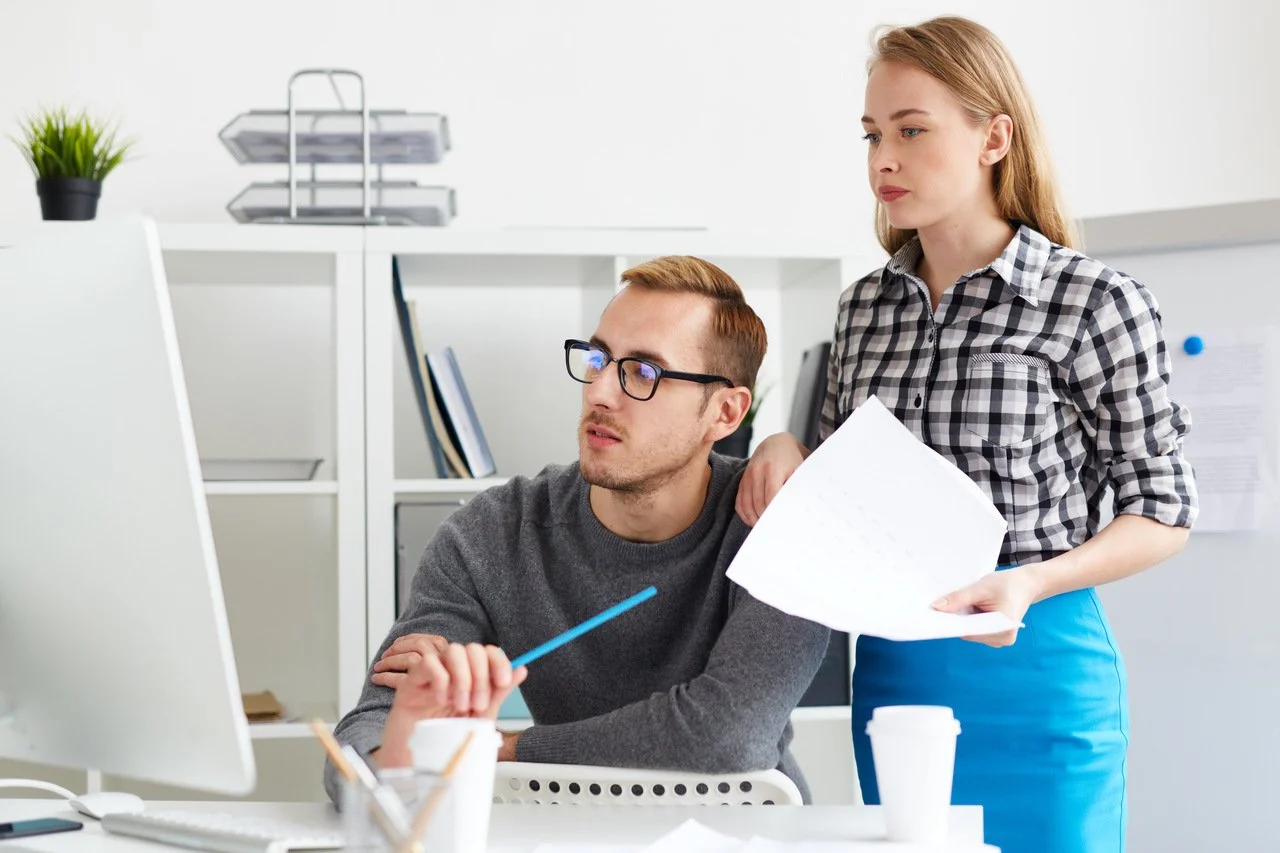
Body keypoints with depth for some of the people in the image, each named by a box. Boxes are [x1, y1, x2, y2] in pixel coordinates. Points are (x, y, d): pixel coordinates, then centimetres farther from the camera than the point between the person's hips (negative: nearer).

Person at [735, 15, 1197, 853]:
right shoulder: (864, 307, 8)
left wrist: (1033, 583, -20)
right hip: (889, 663, 5)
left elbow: (1163, 512, -5)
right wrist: (786, 454, -4)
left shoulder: (1097, 303, -9)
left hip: (1032, 668, -5)